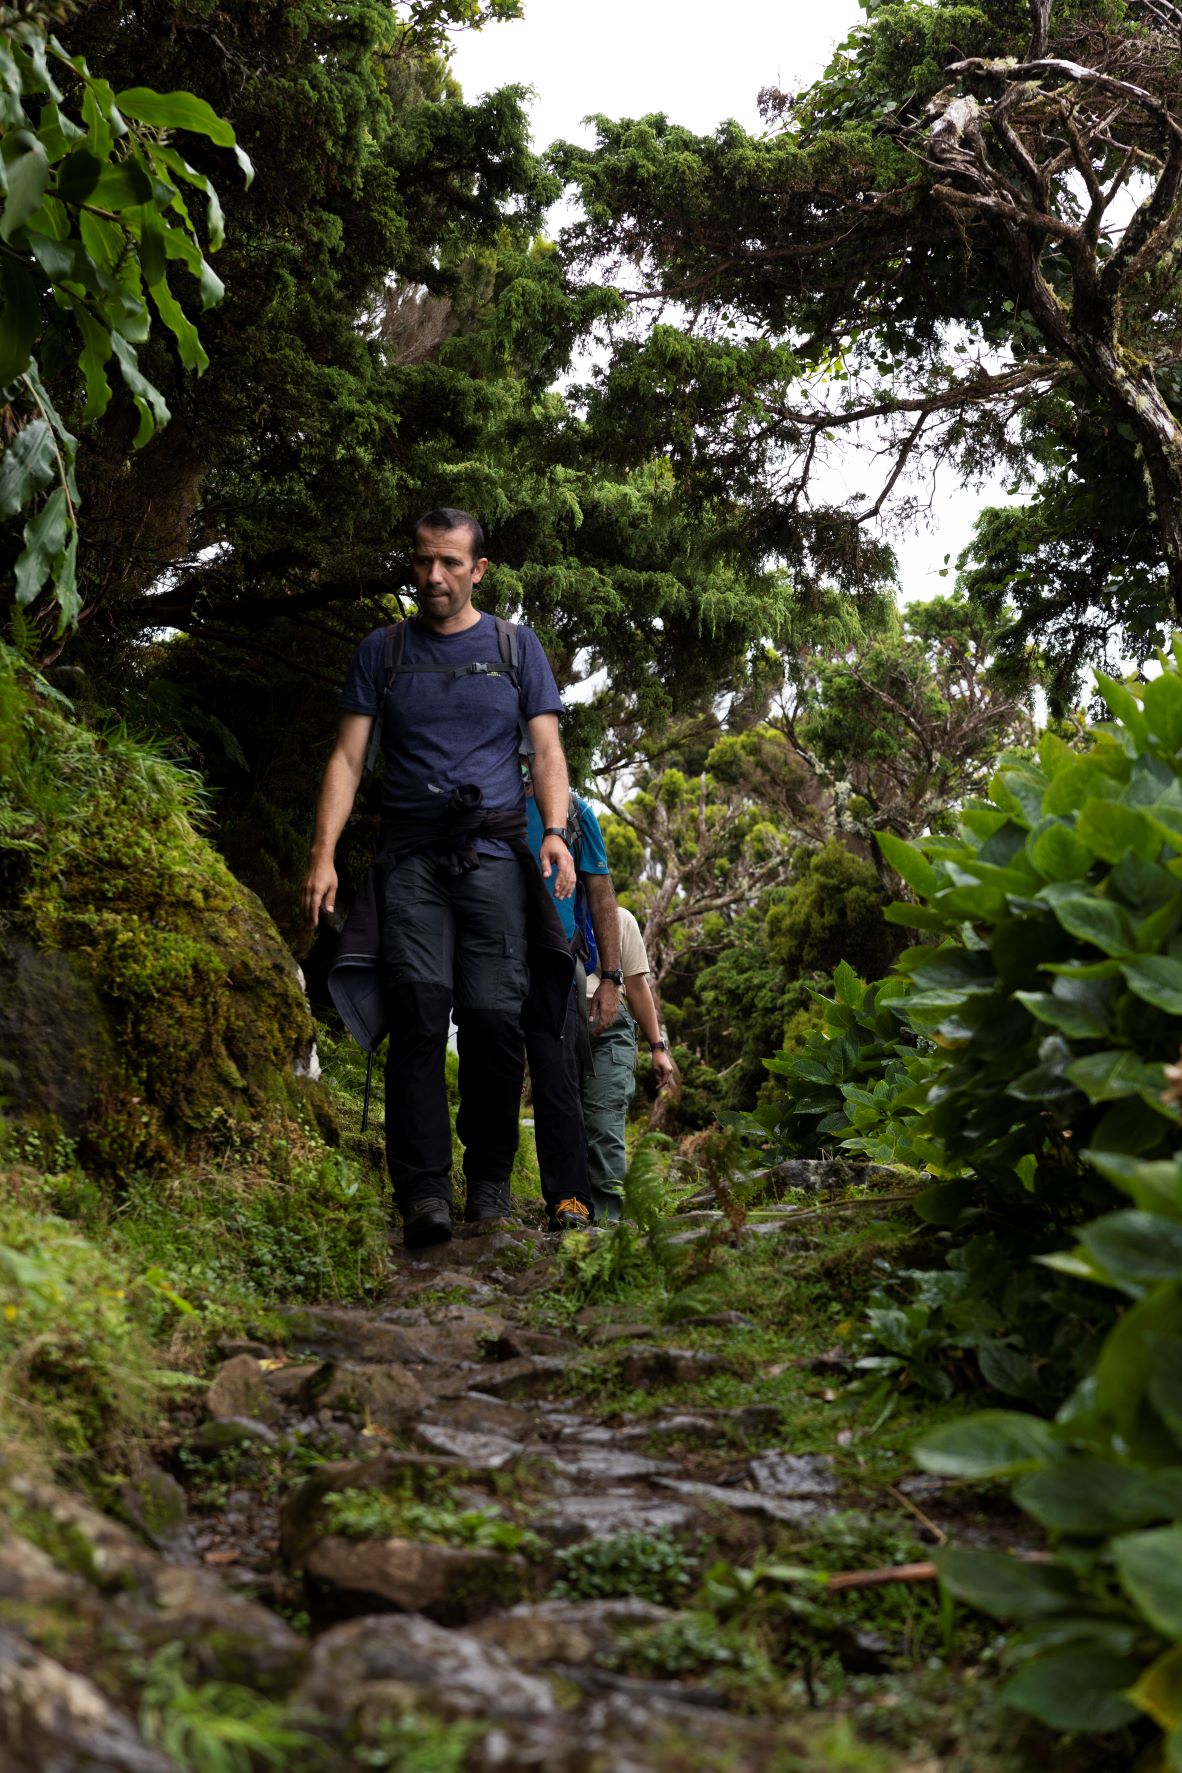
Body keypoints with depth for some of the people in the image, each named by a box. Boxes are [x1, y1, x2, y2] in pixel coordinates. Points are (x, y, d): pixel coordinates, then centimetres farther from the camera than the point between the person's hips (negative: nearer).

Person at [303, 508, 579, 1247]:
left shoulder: (515, 646, 15)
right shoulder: (383, 650, 15)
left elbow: (547, 748, 9)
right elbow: (348, 757, 10)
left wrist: (555, 831, -10)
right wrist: (324, 854, -2)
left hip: (493, 851, 0)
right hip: (411, 853, 0)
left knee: (494, 1014, -10)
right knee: (419, 1012, -13)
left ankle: (491, 1184, 4)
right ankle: (424, 1192, -14)